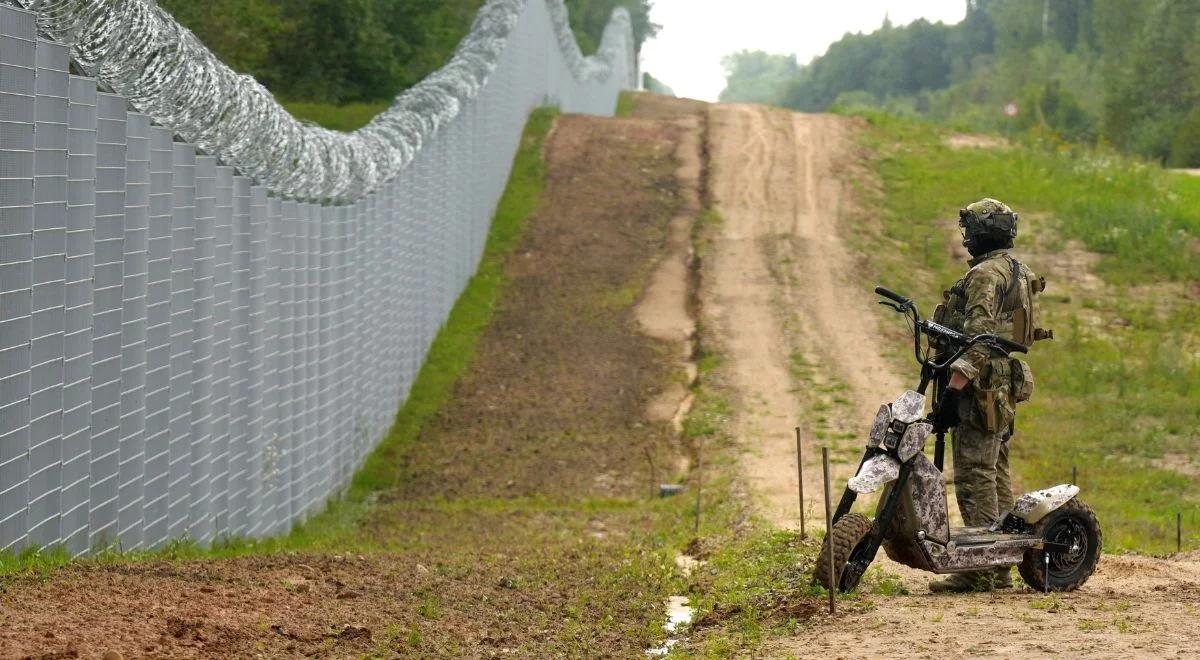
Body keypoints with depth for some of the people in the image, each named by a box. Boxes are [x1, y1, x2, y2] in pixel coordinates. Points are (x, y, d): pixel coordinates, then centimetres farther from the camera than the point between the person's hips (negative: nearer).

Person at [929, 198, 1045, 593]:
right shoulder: (1017, 273, 20)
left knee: (975, 477, -11)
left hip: (981, 388, -11)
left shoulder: (986, 274, -13)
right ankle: (1000, 566, 15)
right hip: (1007, 385, 11)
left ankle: (978, 571, -14)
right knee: (996, 476, 12)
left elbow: (977, 335, -23)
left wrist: (954, 385, -27)